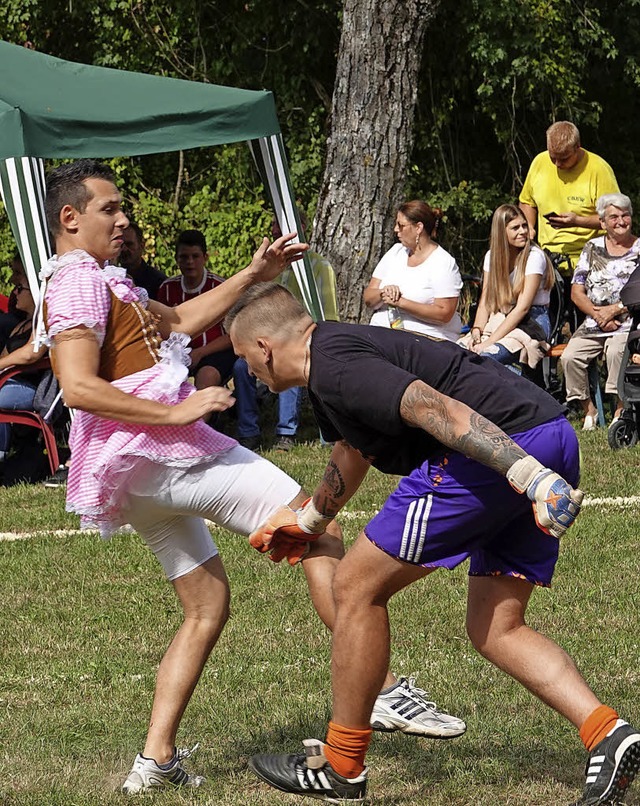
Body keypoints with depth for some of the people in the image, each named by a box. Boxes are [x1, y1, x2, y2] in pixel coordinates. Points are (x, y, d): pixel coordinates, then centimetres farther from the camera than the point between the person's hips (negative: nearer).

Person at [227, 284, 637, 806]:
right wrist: (308, 521, 63)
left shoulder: (334, 366, -7)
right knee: (495, 628, 14)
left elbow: (435, 409, -22)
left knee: (358, 587, 2)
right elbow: (351, 452, 46)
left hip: (508, 446, -10)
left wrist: (531, 477, -31)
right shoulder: (338, 349, 26)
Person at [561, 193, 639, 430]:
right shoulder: (592, 248, 13)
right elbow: (576, 291, 9)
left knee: (616, 352, -36)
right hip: (593, 323, 4)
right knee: (569, 357, -22)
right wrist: (598, 315, -7)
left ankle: (621, 409, -22)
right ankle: (588, 409, -6)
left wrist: (614, 310, -13)